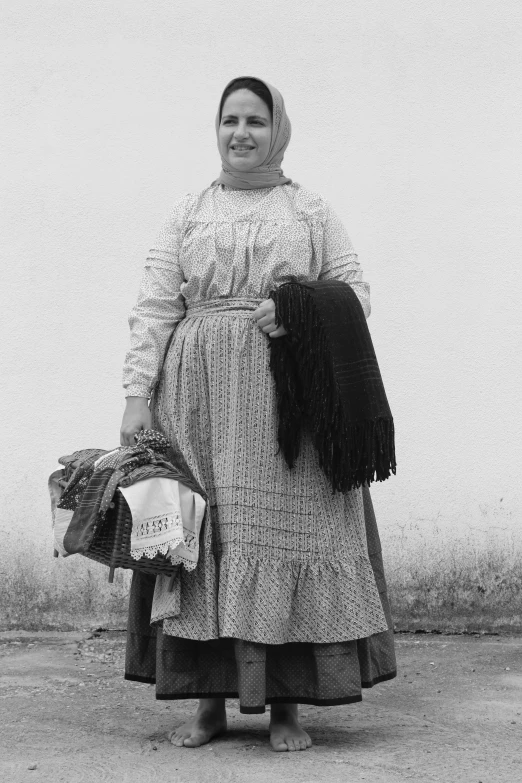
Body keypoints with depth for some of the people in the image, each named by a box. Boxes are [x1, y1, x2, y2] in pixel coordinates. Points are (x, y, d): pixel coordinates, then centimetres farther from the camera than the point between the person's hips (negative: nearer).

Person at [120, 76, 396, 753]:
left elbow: (354, 290, 9)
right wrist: (137, 394, -4)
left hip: (288, 395, -1)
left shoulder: (311, 212, 13)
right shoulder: (187, 213, 14)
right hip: (199, 391, 1)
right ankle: (209, 700, 6)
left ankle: (286, 705, 2)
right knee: (200, 535, -2)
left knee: (285, 531, -5)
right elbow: (154, 308, 7)